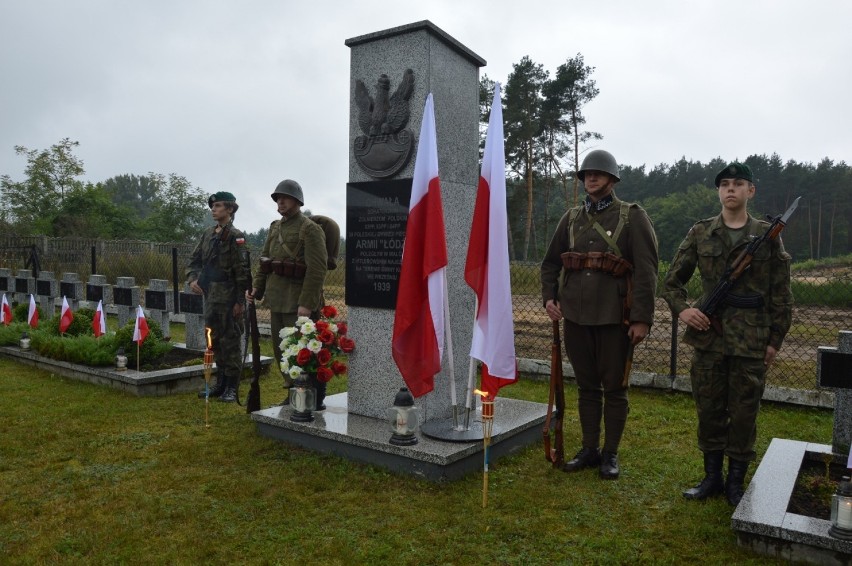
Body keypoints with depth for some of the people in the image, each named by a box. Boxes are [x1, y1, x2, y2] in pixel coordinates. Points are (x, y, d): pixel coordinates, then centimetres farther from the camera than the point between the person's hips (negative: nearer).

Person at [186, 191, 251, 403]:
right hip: (210, 296, 8)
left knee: (230, 341, -1)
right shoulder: (208, 234, 12)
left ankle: (231, 387, 9)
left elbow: (242, 270, -13)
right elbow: (194, 259, 17)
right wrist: (192, 279, -2)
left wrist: (240, 301, -15)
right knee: (214, 340, 14)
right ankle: (221, 383, 25)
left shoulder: (236, 236, -10)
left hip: (228, 298, -8)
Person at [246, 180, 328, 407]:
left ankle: (315, 400, 8)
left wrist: (307, 303, -22)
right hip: (277, 301, 8)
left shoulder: (310, 229, -11)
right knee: (281, 350, 14)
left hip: (298, 303, -8)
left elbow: (318, 269, -18)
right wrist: (257, 288, 8)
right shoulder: (275, 227, 14)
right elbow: (265, 261, 21)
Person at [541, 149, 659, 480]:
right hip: (576, 316, 4)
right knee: (586, 386, 13)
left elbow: (646, 271, -8)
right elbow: (550, 262, 17)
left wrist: (642, 318, -15)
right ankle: (589, 450, 25)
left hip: (614, 316, -4)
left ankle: (611, 454, 21)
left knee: (614, 388, 7)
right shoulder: (571, 218, 11)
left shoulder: (633, 217, -2)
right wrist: (549, 297, 2)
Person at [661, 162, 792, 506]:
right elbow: (672, 280, 8)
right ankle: (712, 477, 26)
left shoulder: (768, 236, 2)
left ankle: (736, 482, 23)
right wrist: (681, 309, -11)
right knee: (708, 410, 10)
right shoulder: (700, 234, 5)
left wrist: (775, 339, 0)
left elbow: (781, 294, 4)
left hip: (751, 342, -1)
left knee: (744, 414, 7)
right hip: (708, 338, 2)